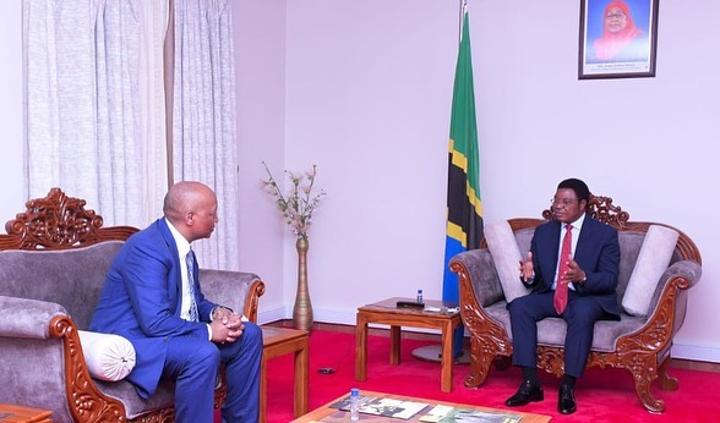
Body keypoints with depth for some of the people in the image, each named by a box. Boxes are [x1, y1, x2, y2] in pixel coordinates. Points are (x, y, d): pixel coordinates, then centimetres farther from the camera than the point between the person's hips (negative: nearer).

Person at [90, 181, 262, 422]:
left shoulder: (181, 243, 6)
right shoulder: (146, 249, -23)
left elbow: (193, 301, 17)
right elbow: (155, 323, -30)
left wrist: (216, 312, -5)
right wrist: (208, 331, -20)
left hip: (173, 332, 10)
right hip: (130, 341, -10)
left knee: (249, 335, 3)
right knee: (203, 354, -35)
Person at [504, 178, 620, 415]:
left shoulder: (605, 234, -3)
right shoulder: (543, 232, 7)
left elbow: (610, 280, -10)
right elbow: (537, 280, 7)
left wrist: (583, 277, -31)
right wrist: (529, 275, -19)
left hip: (588, 298, -4)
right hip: (550, 295, 4)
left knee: (582, 313, -38)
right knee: (518, 306, -25)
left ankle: (568, 387, -30)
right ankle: (530, 383, -26)